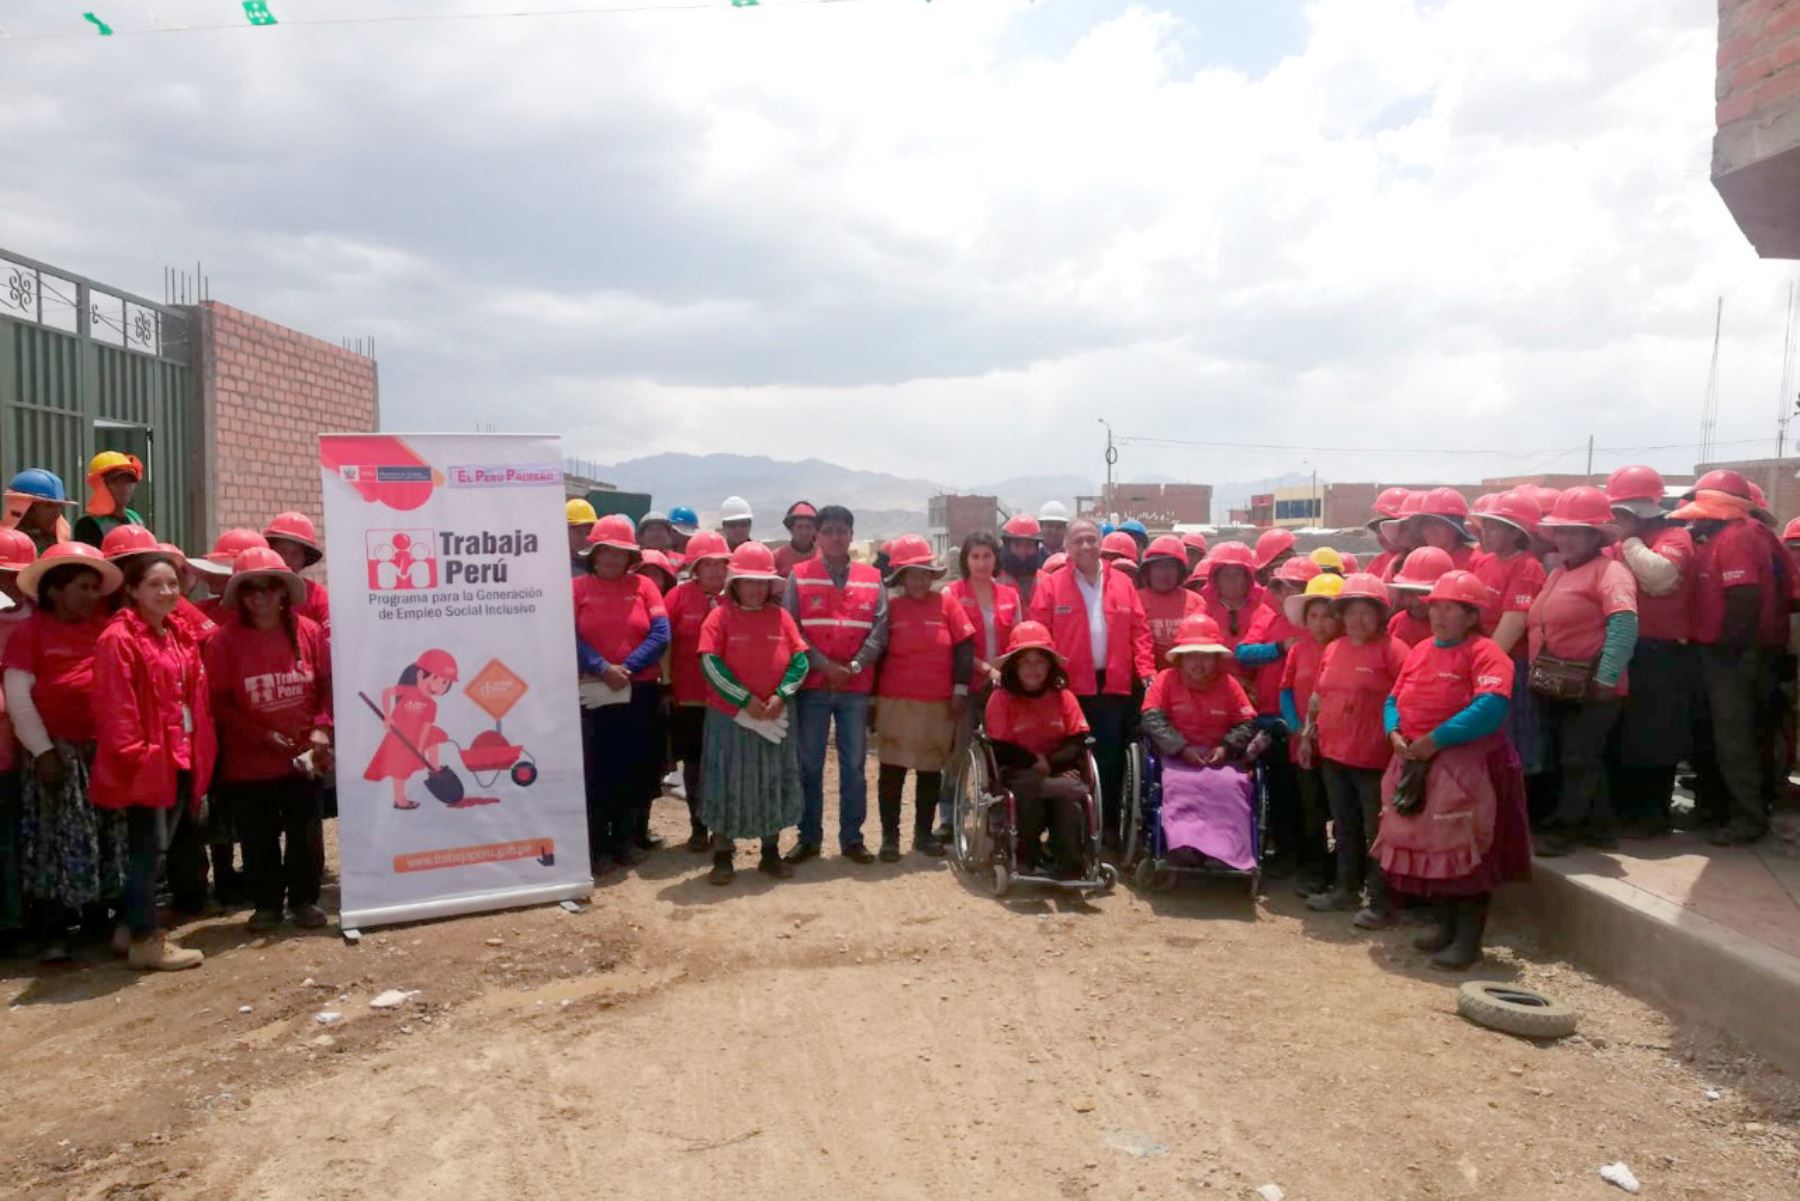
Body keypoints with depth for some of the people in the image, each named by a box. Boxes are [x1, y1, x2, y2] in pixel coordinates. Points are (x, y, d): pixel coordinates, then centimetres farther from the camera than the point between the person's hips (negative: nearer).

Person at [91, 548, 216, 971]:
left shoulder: (179, 638, 15)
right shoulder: (119, 638, -11)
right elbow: (115, 707, -17)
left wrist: (198, 755, 13)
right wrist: (133, 755, -20)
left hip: (179, 759, 8)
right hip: (145, 762, -8)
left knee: (156, 849, 15)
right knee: (148, 849, -2)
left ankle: (133, 925, 28)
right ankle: (146, 940, 8)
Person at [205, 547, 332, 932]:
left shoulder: (309, 632, -2)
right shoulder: (225, 640, -7)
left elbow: (329, 685, 1)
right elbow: (219, 702, -7)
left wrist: (322, 727, -12)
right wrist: (263, 735, -14)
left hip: (304, 755, 1)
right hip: (249, 760, -1)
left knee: (306, 832, 7)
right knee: (259, 838, 8)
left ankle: (304, 899, 23)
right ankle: (266, 904, 24)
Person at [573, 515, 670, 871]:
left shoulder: (643, 586, 5)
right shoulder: (577, 588, 2)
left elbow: (661, 635, -5)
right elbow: (571, 639, -8)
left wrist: (626, 669, -14)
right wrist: (603, 669, -20)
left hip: (640, 693, 2)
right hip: (593, 693, -1)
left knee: (638, 768, 7)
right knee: (597, 768, 2)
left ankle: (628, 840, 21)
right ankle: (598, 846, 12)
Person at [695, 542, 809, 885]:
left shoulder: (780, 616, 6)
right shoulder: (720, 616, -3)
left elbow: (799, 660, 2)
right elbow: (711, 664, -12)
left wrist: (781, 695, -13)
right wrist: (745, 699, -16)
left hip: (774, 717, 3)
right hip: (728, 717, -3)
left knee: (774, 785, 10)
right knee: (726, 785, 2)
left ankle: (771, 854, 24)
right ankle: (722, 858, 14)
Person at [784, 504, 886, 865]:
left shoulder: (872, 578, 6)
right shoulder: (799, 576, 2)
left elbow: (879, 630, 0)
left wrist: (854, 666, -11)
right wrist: (823, 665, -12)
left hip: (857, 686, 1)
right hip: (812, 685, -1)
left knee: (854, 764, 6)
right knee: (809, 764, 5)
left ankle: (852, 837, 17)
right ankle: (809, 836, 16)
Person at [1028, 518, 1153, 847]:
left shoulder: (1123, 584, 9)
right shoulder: (1052, 587, 1)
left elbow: (1139, 632, 7)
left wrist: (1146, 671, -2)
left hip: (1115, 687, 2)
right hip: (1071, 688, -2)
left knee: (1111, 759, 7)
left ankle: (1109, 825, 18)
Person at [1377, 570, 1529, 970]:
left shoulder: (1485, 653, -11)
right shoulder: (1420, 651, 13)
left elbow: (1490, 708, -25)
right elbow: (1394, 699, 15)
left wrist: (1436, 740, -24)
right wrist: (1395, 734, -7)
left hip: (1468, 767, -7)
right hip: (1417, 765, 8)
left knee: (1466, 852, -4)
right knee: (1430, 846, 13)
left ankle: (1469, 939, 5)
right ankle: (1444, 925, 28)